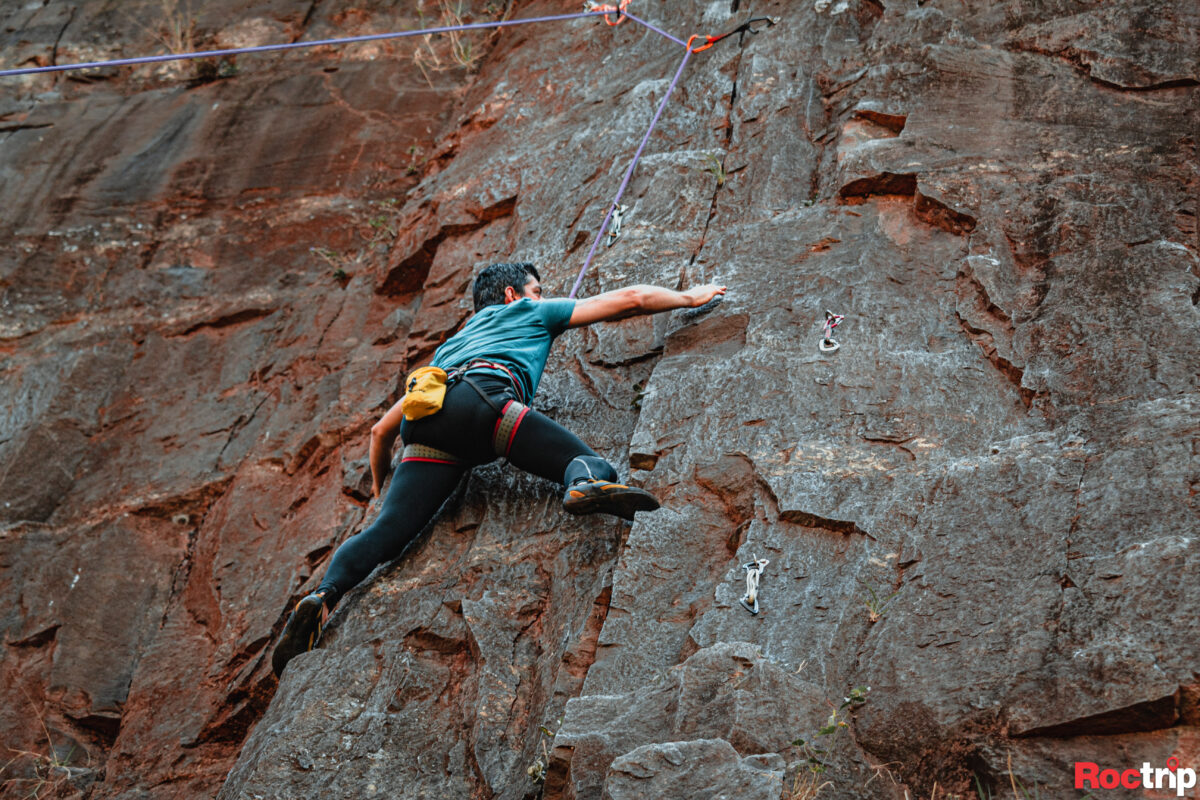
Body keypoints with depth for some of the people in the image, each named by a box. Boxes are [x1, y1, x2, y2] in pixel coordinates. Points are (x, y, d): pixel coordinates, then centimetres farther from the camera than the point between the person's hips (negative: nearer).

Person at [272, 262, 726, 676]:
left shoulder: (450, 346, 46)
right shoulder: (531, 313, 35)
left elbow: (383, 428, 45)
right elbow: (631, 299, 34)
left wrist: (379, 485, 59)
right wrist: (690, 298, 49)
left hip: (427, 425, 5)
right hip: (482, 394, -5)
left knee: (389, 529, -5)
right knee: (592, 466, -10)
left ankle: (326, 595, -29)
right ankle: (587, 483, -45)